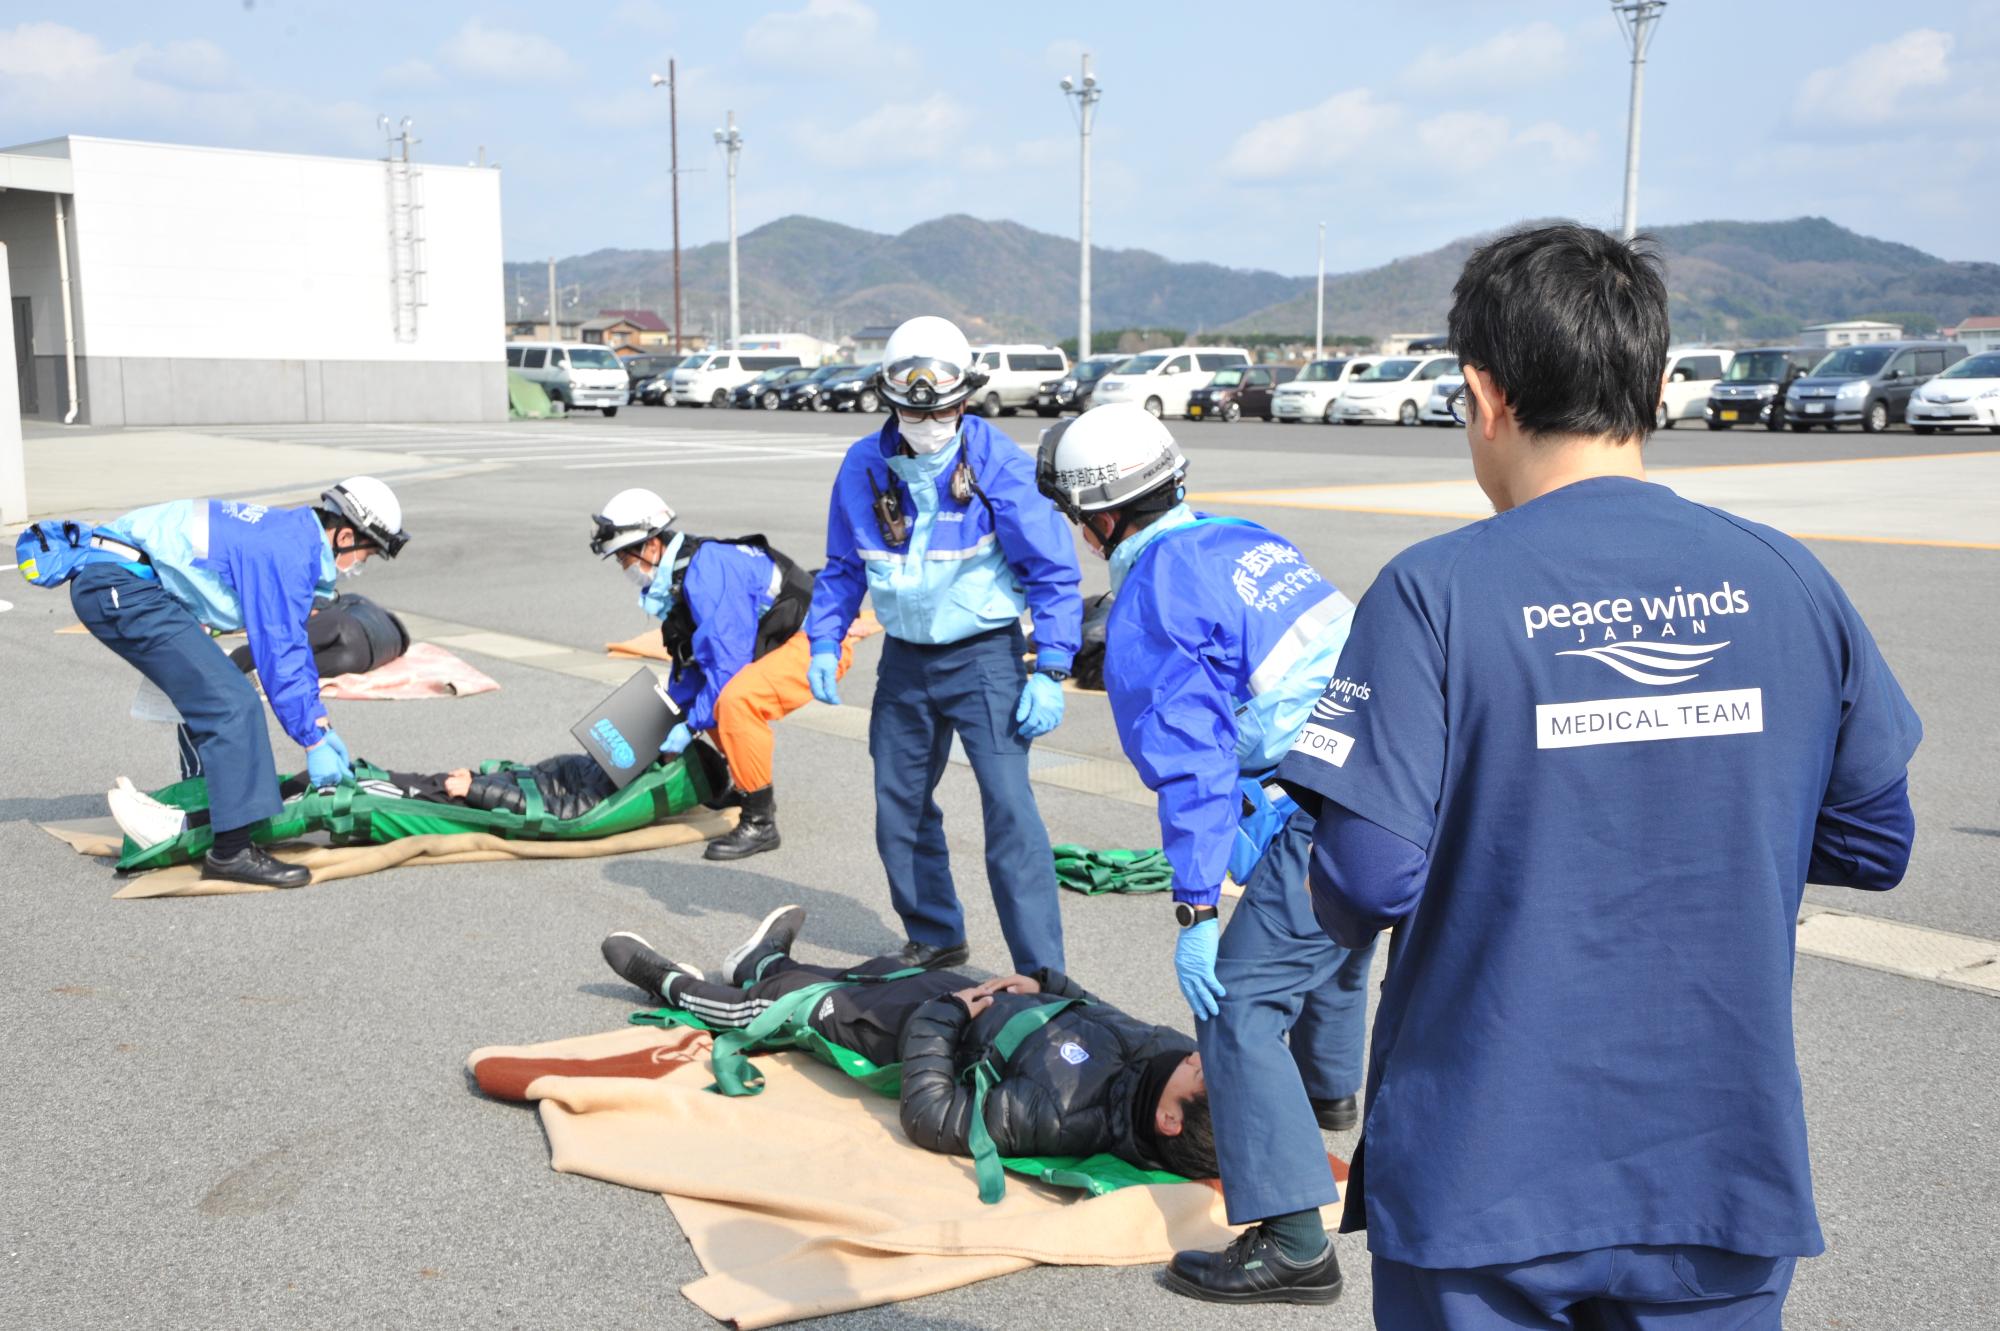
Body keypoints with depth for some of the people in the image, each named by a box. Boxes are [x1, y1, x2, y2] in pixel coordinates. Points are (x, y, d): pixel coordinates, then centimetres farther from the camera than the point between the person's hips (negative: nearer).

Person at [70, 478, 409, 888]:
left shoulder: (293, 534, 15)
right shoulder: (286, 552, -15)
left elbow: (292, 644, 23)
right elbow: (278, 655, -16)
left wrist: (321, 723, 22)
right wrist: (314, 741, -10)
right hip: (120, 588, -11)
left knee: (205, 695, 23)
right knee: (230, 704, -17)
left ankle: (205, 807, 37)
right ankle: (232, 850, -19)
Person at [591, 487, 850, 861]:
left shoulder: (706, 571, -24)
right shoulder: (675, 577, 8)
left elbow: (728, 662, -25)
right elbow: (692, 661, 18)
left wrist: (692, 726, -17)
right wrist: (676, 717, 11)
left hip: (817, 645, -11)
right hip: (783, 640, 11)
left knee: (735, 699, -31)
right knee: (706, 696, 20)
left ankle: (760, 822, -21)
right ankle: (750, 784, 30)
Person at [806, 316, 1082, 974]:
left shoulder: (997, 463, -14)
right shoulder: (864, 466, -1)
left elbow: (1054, 572, -10)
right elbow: (842, 568, 13)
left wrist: (1049, 672, -15)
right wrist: (823, 643, 2)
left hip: (984, 655, -5)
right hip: (904, 660, 5)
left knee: (1009, 809, -13)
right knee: (899, 808, 12)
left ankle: (1043, 974, -6)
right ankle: (935, 938, 32)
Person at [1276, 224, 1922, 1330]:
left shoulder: (1432, 593, -16)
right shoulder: (1787, 580, -4)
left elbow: (1365, 883, -19)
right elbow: (1873, 844, 4)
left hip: (1484, 1186, -3)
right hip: (1725, 1174, 3)